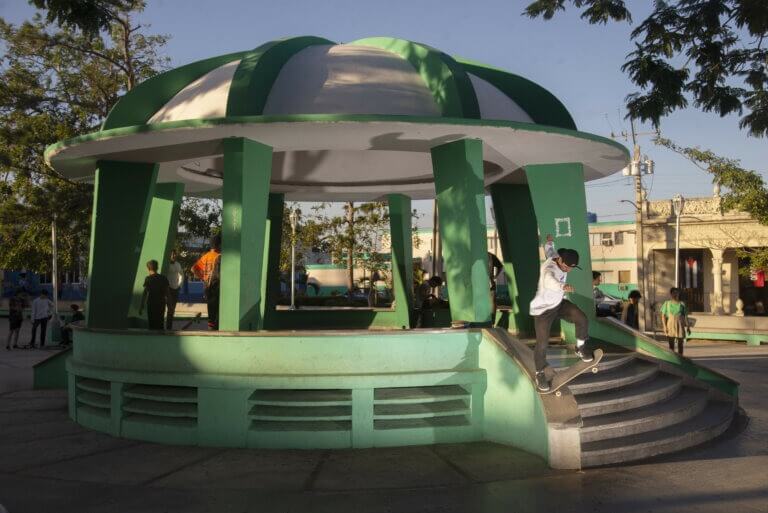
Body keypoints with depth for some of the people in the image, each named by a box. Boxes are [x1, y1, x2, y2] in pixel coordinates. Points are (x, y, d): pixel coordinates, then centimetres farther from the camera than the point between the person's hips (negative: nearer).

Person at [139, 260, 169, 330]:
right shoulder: (164, 278, 2)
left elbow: (145, 293, -12)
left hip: (151, 304, -4)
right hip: (161, 304, 4)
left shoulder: (148, 279, -9)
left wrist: (141, 307, -9)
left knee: (152, 325, 4)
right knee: (160, 324, 14)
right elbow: (166, 293, 5)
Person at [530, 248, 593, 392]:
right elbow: (549, 280, -56)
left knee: (582, 319, -13)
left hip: (559, 303, 7)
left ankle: (580, 348, 12)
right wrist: (563, 287, -74)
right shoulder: (550, 268, -31)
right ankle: (540, 374, 17)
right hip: (543, 309, -7)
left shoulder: (562, 264, -5)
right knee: (542, 343, -5)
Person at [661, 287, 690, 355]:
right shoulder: (667, 303, 1)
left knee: (680, 344, 5)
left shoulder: (682, 304, 4)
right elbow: (663, 316, -1)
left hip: (680, 326, 1)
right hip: (670, 326, -1)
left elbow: (685, 316, 6)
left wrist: (688, 326, 0)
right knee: (671, 344, -1)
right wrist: (664, 326, -10)